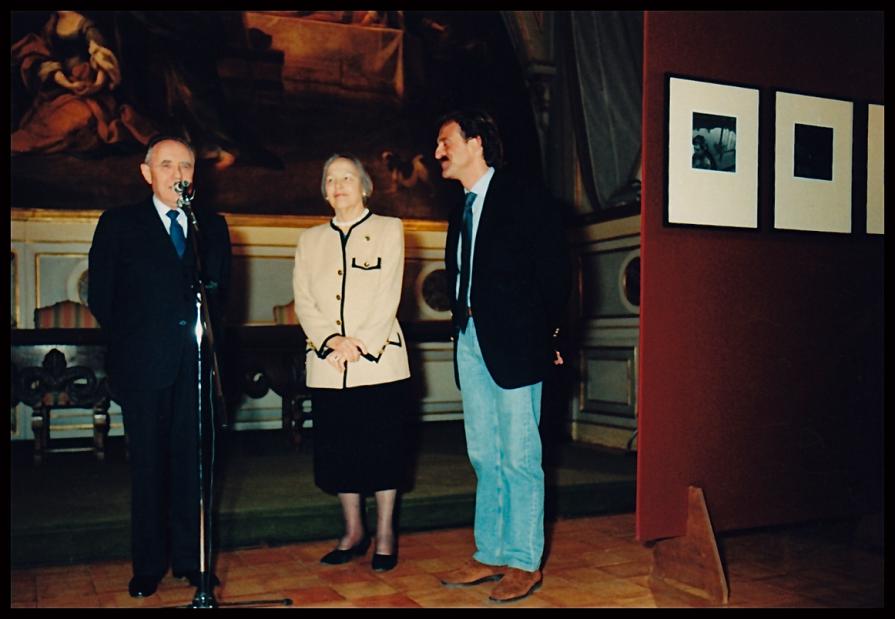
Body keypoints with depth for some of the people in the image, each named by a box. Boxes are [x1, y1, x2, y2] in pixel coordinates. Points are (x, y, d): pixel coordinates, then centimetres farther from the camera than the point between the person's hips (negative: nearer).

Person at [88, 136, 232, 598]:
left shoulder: (213, 227, 14)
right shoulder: (119, 224, 6)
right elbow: (100, 295, 5)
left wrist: (206, 330, 4)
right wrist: (130, 341, 2)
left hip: (197, 363, 2)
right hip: (144, 365, -2)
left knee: (193, 461, 5)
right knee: (148, 464, 4)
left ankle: (190, 559, 16)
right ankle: (149, 565, 14)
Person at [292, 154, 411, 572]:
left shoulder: (388, 229, 7)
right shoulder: (310, 240, 15)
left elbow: (388, 295, -3)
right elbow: (303, 301, 5)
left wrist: (361, 345, -13)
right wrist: (331, 340, -11)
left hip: (379, 361, -3)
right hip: (326, 365, 3)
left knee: (382, 449, 1)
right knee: (336, 451, 6)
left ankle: (385, 535, 14)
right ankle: (353, 532, 22)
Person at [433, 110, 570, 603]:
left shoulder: (523, 197, -5)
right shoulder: (461, 212, 17)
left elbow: (554, 268, -8)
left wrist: (548, 335, -7)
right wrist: (463, 330, 8)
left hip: (513, 344, -7)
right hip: (470, 342, 8)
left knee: (519, 457, -2)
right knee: (484, 458, 12)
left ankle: (524, 562, 8)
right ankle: (490, 555, 21)